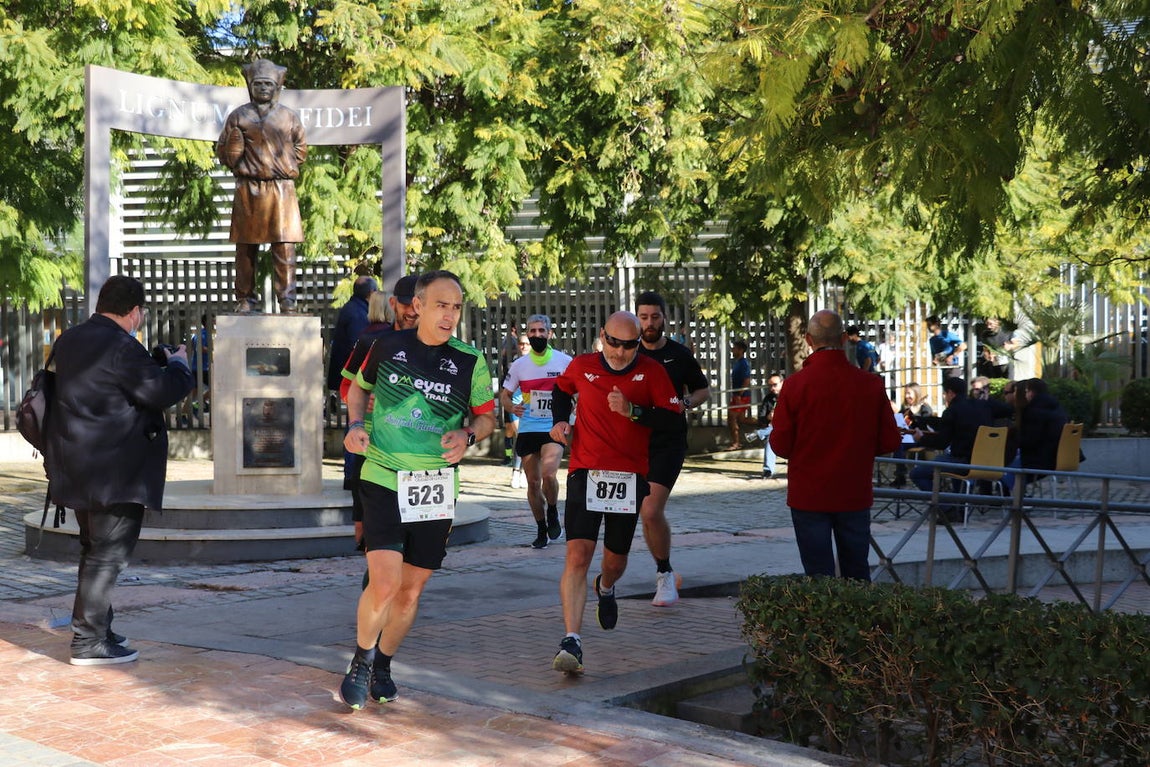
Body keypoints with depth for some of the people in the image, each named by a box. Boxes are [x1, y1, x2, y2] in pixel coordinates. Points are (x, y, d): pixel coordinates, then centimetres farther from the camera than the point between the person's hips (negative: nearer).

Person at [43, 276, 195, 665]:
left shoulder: (69, 340, 10)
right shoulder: (121, 348, -19)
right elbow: (162, 390, -22)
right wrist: (178, 363, -3)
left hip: (78, 469, 10)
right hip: (114, 471, -9)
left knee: (96, 551, 20)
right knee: (108, 555, -3)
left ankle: (97, 629, 29)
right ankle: (88, 642, 0)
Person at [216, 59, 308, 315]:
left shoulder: (289, 117, 11)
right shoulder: (239, 116, 8)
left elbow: (301, 149, 17)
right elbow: (223, 150, 9)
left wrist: (287, 167, 4)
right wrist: (241, 168, -5)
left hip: (282, 188, 0)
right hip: (248, 190, 0)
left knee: (284, 247, -5)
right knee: (246, 248, 1)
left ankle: (287, 302, -4)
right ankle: (245, 301, 7)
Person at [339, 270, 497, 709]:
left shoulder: (469, 362, 0)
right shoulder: (387, 347, 1)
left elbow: (487, 416, 11)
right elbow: (359, 387, 19)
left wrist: (468, 435, -11)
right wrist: (355, 425, 1)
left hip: (436, 487, 2)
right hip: (382, 479, -2)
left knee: (411, 589, 9)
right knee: (384, 583, -15)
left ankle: (383, 665, 34)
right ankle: (361, 661, 11)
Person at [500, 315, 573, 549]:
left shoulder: (564, 361, -1)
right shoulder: (519, 365, 5)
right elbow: (505, 395, 12)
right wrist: (511, 407, -10)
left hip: (554, 428, -3)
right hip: (527, 430, 3)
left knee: (548, 473, -23)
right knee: (533, 482, 6)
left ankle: (553, 513, 5)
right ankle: (541, 529, 22)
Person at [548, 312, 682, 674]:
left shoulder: (651, 372, 0)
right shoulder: (581, 366, 4)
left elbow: (673, 418, -4)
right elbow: (562, 389, 26)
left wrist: (633, 411, -17)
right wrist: (560, 420, 9)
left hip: (630, 476, 1)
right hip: (585, 471, -1)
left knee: (615, 559, 13)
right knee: (577, 554, -16)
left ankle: (605, 588, 52)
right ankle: (571, 641, -21)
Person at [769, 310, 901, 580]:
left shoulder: (795, 384, -12)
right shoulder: (871, 384, -6)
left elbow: (780, 445, -9)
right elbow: (889, 441, -1)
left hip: (808, 496, -2)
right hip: (855, 495, 2)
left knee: (819, 576, 4)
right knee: (857, 575, 14)